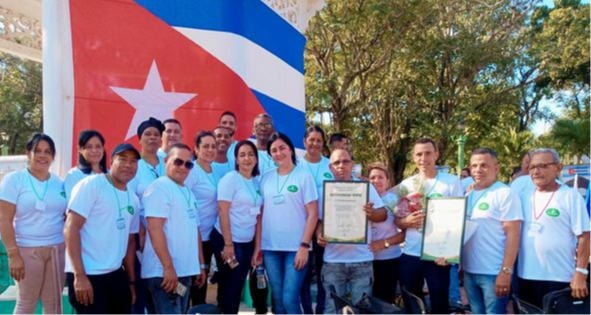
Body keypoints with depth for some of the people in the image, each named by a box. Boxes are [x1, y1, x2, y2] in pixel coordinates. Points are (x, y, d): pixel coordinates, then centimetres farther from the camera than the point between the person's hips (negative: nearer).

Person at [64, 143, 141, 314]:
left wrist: (131, 281, 15)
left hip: (116, 275, 7)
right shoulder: (91, 185, -9)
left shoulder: (133, 199, 11)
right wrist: (80, 275, -19)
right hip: (88, 275, -7)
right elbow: (71, 229, -14)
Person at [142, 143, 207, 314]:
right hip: (164, 272, -9)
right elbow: (155, 229, -18)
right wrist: (168, 267, -22)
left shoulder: (188, 192, 17)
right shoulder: (159, 187, -9)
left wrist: (200, 265, 19)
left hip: (185, 271, 9)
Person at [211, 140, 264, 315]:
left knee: (238, 287, 13)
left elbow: (258, 216, 7)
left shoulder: (257, 182, 8)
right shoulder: (230, 178, -9)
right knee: (229, 287, 2)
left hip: (247, 242, 6)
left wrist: (257, 247, 5)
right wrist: (228, 244, -17)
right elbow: (223, 212, -14)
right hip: (227, 240, -6)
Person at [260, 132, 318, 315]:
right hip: (270, 247, 4)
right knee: (278, 300, 10)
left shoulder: (304, 176, -1)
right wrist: (257, 245, 7)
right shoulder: (266, 178, 9)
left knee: (290, 300, -7)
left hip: (296, 247, -4)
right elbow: (261, 213, 12)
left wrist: (304, 245, -12)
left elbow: (313, 214, -5)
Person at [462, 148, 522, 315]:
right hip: (469, 271, 6)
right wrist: (460, 264, 12)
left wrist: (506, 271, -19)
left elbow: (513, 235, -14)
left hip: (494, 273, -6)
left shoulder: (505, 194, -10)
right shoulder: (469, 194, 10)